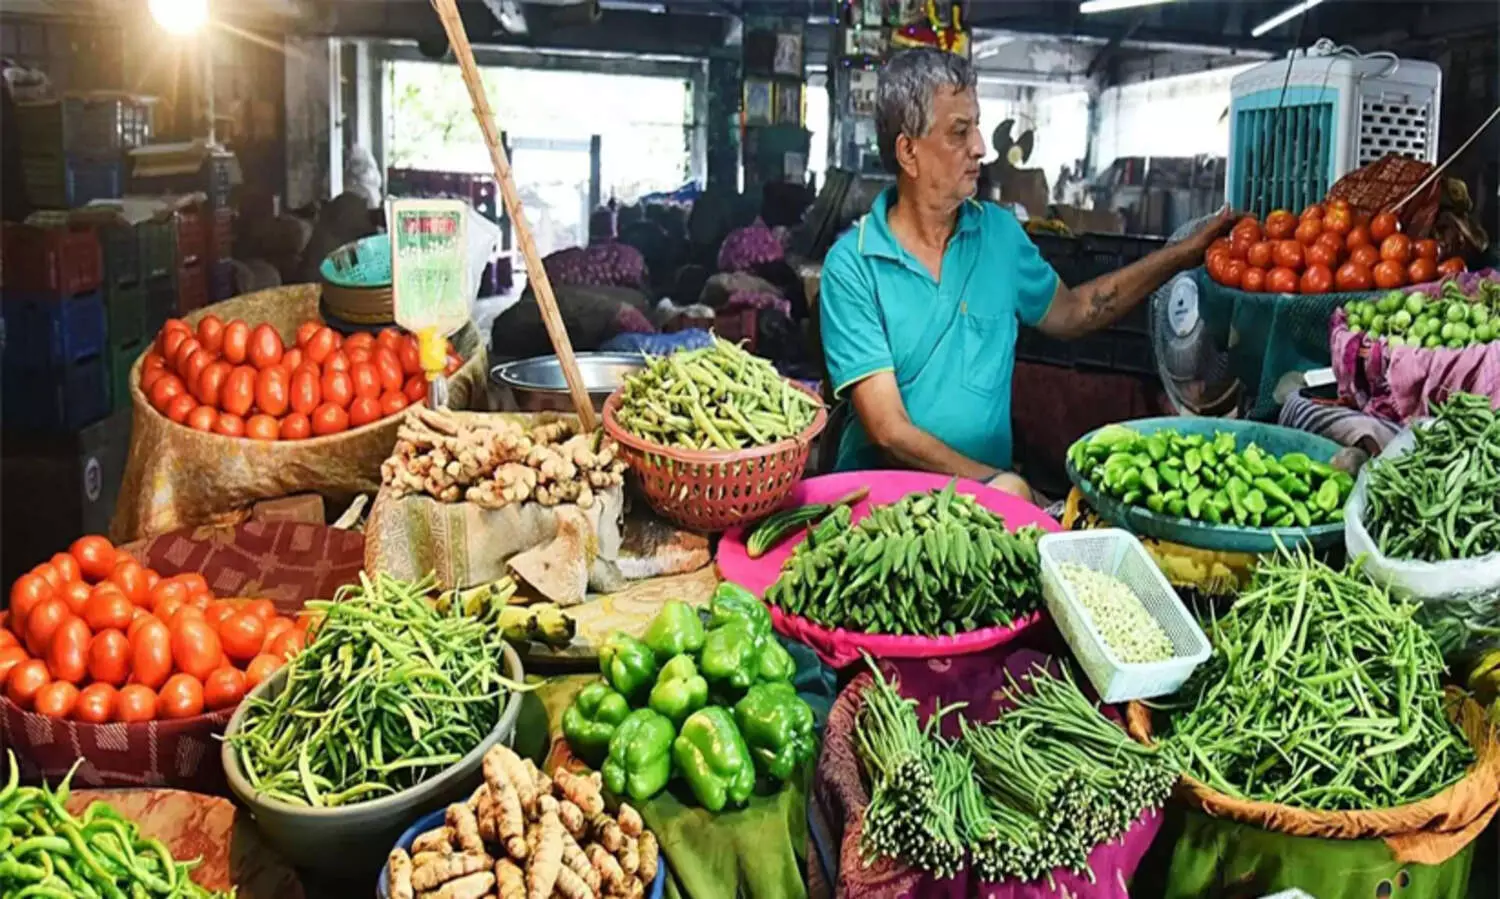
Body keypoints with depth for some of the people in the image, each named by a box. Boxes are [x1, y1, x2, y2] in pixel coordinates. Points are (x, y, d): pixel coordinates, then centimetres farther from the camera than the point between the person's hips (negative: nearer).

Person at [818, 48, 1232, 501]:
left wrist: (1185, 253, 18)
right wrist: (994, 482, -21)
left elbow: (1065, 312, 23)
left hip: (991, 481, 4)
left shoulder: (999, 231, 6)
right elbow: (888, 431, -14)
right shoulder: (852, 265, -10)